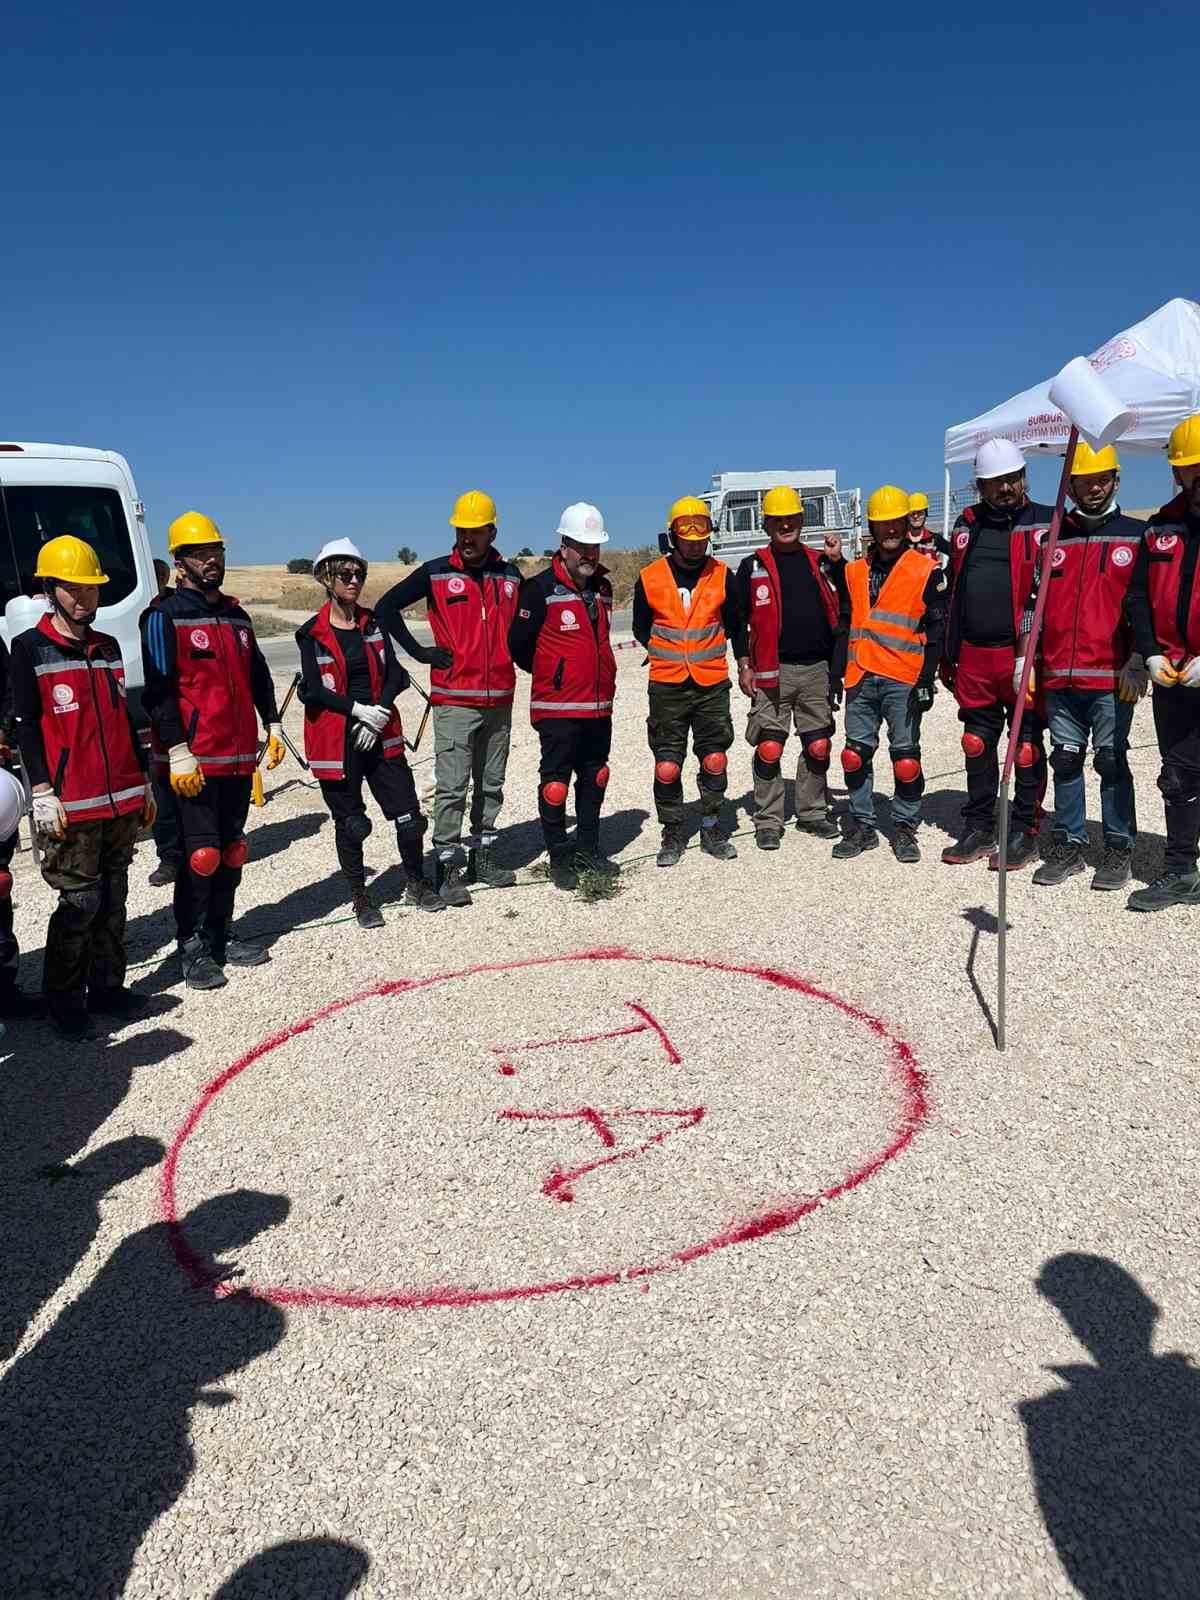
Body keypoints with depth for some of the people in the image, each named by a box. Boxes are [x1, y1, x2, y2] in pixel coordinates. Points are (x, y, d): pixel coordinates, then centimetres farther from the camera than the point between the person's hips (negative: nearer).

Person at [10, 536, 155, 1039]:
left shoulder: (109, 647, 13)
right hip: (71, 806, -5)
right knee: (80, 903, -4)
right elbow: (27, 727, -6)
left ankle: (106, 987, 23)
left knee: (112, 899, 11)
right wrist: (43, 795, -12)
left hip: (122, 799, 6)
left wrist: (143, 783, 17)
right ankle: (63, 1000, 11)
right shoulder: (29, 648, -3)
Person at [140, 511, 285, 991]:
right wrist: (178, 752, -17)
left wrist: (272, 726, 18)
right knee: (201, 855, -5)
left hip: (240, 757, 7)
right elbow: (158, 690, -13)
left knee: (232, 851, 13)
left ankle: (221, 934, 25)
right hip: (195, 762, -7)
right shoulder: (165, 617, -7)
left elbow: (258, 676, 24)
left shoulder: (236, 615, 15)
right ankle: (192, 947, 8)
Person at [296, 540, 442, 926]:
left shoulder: (372, 623, 9)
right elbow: (314, 690, -10)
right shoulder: (312, 633, -3)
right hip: (336, 741, -3)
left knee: (409, 814, 1)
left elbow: (394, 675, 3)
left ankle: (415, 885, 21)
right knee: (350, 822, 6)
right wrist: (359, 711, -18)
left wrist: (380, 712, -12)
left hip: (380, 735, 3)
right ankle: (360, 898, 22)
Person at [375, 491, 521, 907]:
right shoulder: (436, 573, -2)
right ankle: (448, 868, 2)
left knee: (491, 785, 12)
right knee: (451, 787, -5)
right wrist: (419, 651, -4)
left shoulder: (511, 575, 8)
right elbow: (387, 607, 2)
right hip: (454, 700, -4)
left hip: (500, 700, 4)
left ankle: (482, 856, 25)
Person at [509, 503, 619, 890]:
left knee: (595, 778, 15)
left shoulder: (602, 588, 11)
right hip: (558, 708, -7)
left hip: (599, 706, 7)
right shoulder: (541, 588, -11)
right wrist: (549, 674, 6)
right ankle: (559, 858, 13)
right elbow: (519, 642, -7)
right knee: (555, 782, 2)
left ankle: (589, 848, 29)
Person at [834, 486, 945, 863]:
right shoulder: (855, 571, 12)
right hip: (860, 680, 4)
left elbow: (936, 630, -3)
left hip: (903, 681, -4)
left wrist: (926, 680, -10)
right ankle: (862, 826, 17)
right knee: (856, 756, 6)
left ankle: (904, 828, 12)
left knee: (906, 758, 0)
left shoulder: (926, 572, -1)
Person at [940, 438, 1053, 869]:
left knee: (1027, 747, 3)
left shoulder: (1045, 524, -2)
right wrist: (949, 655, 16)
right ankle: (978, 830, 22)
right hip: (974, 658, 5)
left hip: (1023, 657, -5)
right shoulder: (967, 526, 13)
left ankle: (1024, 834, 13)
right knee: (977, 746, 11)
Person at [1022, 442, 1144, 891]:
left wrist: (1137, 661, -8)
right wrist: (1024, 659, 7)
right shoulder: (1052, 539, 13)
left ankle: (1118, 849, 11)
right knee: (1065, 760, 8)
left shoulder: (1136, 536, 4)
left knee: (1112, 762, 1)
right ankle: (1068, 845, 17)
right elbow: (1032, 603, 14)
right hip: (1059, 677, 3)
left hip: (1112, 678, -3)